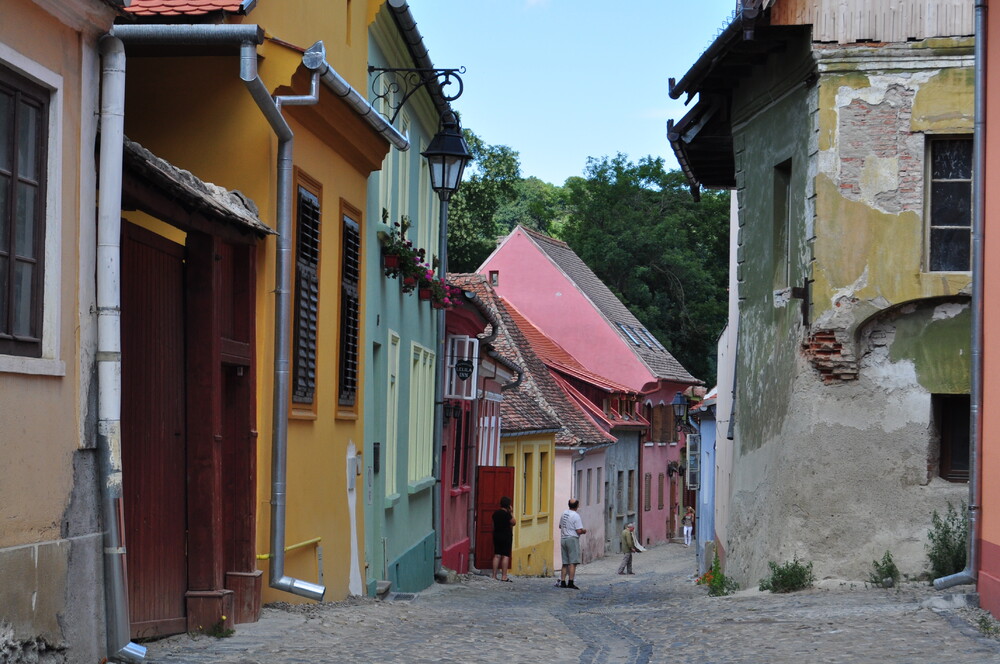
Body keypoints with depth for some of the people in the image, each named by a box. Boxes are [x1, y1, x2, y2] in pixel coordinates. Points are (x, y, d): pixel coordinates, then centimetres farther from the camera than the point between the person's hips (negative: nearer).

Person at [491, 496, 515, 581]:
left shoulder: (495, 513, 7)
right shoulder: (507, 514, -14)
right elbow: (513, 523, -5)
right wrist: (511, 512, 0)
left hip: (496, 535, 7)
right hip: (506, 536, -7)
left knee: (497, 555, 9)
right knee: (505, 556, -4)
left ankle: (494, 576, 8)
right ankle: (504, 576, -7)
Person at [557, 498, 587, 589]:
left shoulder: (564, 514, 10)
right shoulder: (576, 516, -13)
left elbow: (560, 526, 22)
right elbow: (579, 531, -15)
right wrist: (584, 531, 4)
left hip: (563, 539, 7)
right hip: (572, 539, -7)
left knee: (565, 563, 12)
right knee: (573, 562, -7)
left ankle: (562, 582, 12)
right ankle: (570, 582, -13)